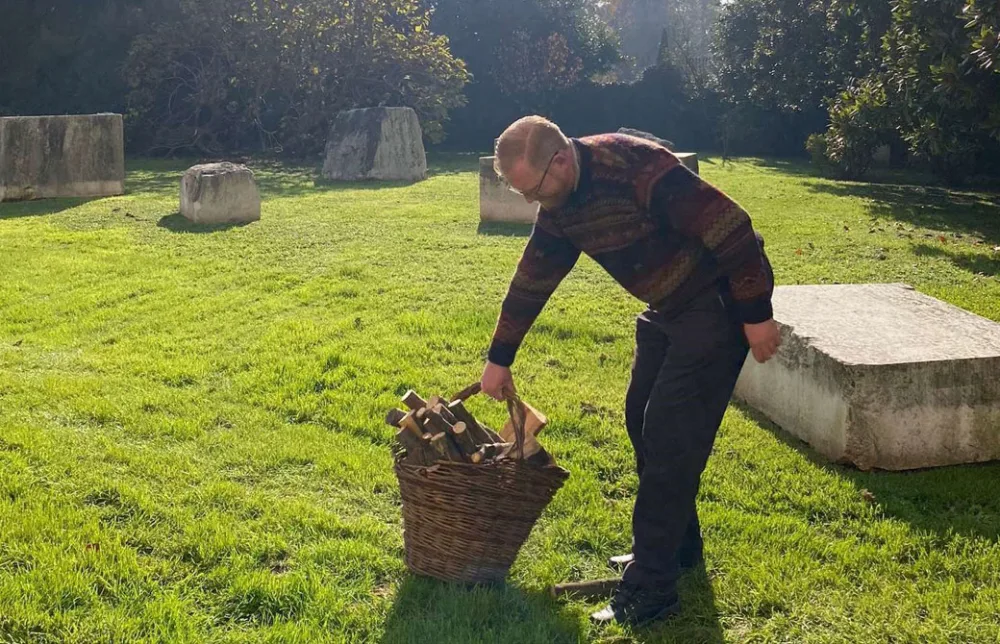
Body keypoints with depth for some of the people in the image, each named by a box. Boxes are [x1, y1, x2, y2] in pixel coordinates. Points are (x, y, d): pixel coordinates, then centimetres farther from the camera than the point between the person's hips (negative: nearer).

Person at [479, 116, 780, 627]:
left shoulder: (636, 166, -28)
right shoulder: (559, 205, 0)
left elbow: (731, 226, -26)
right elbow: (532, 280, 11)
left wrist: (756, 315, -21)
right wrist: (499, 359, 17)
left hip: (719, 301, -9)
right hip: (668, 307, 9)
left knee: (671, 436, -10)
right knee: (643, 423, 13)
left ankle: (651, 589, -2)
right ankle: (678, 546, 31)